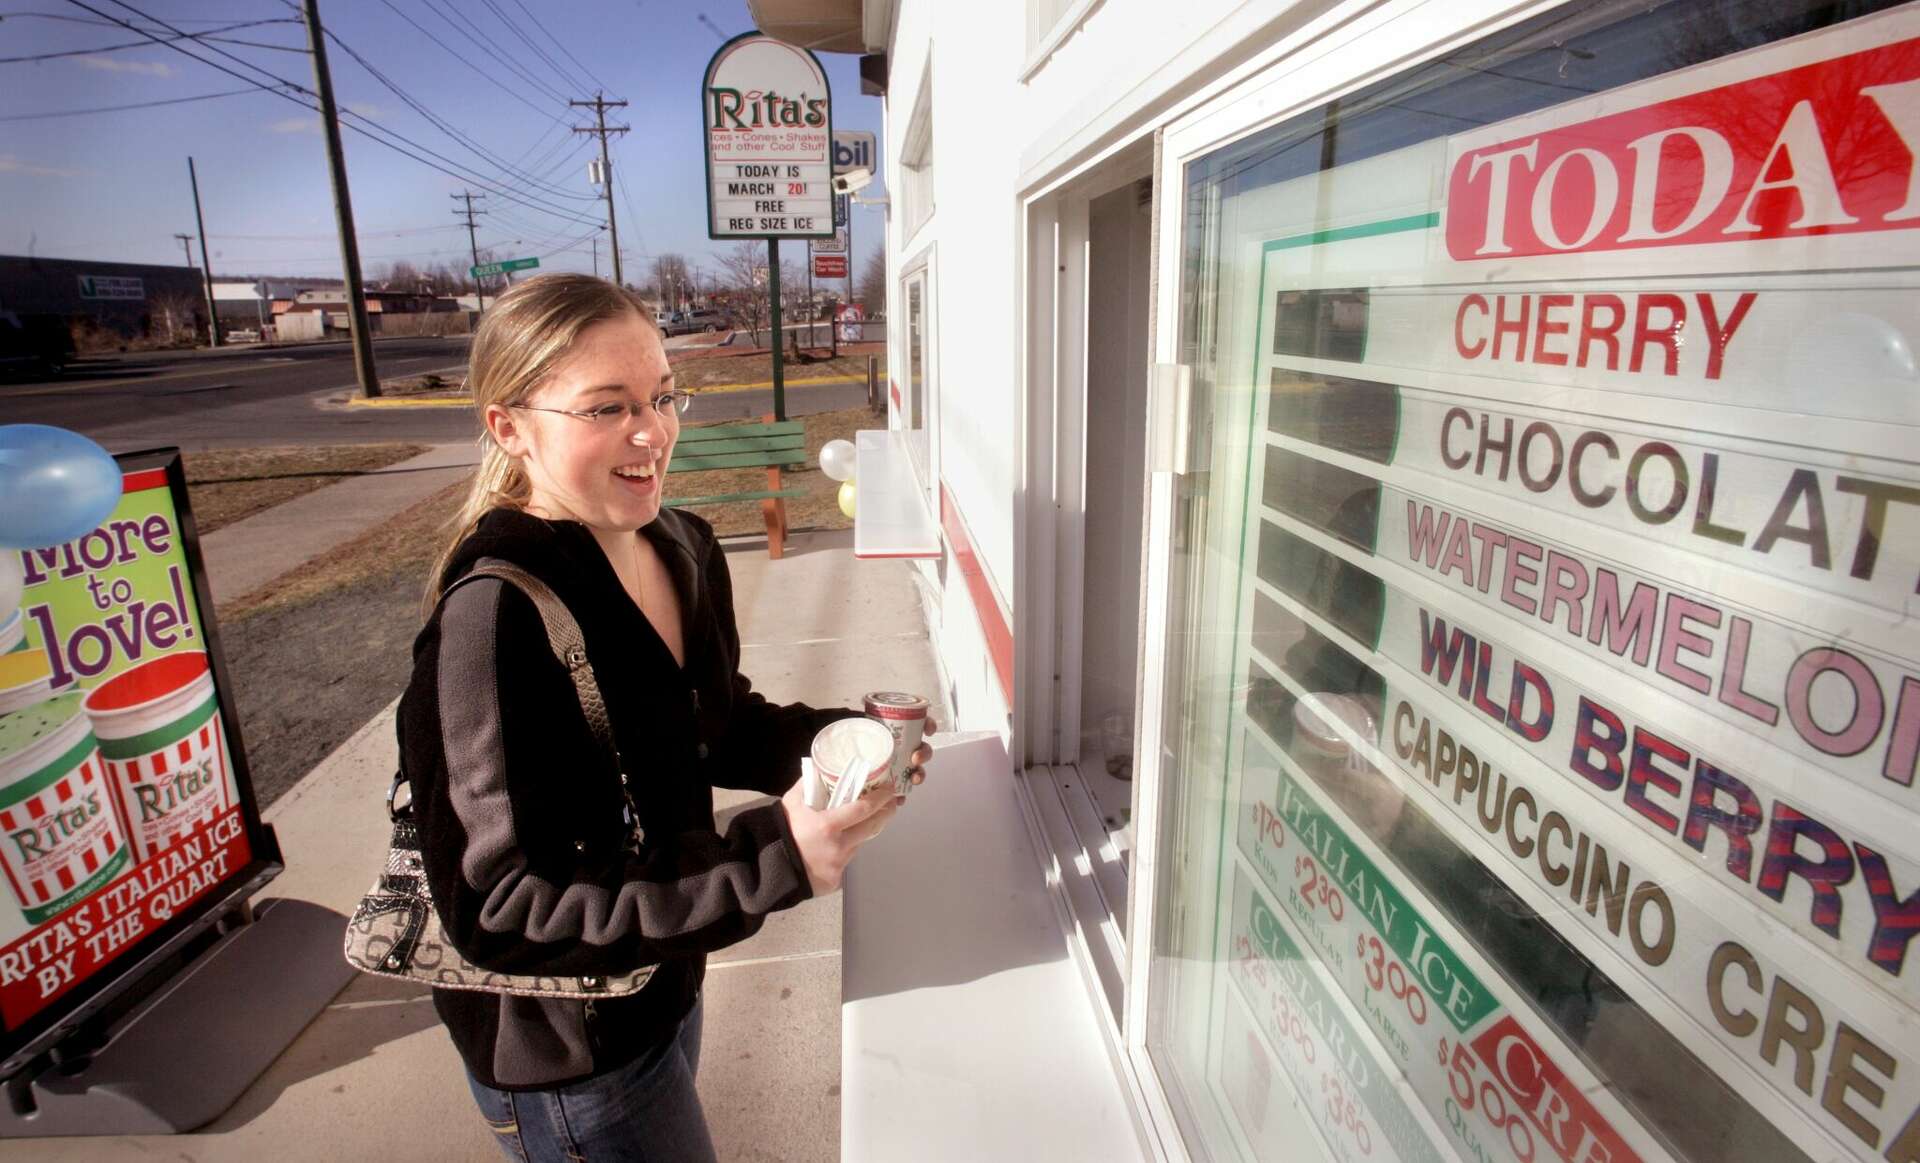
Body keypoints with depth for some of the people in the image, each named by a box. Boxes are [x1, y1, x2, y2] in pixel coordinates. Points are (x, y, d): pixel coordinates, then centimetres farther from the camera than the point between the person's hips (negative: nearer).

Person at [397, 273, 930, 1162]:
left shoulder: (683, 546, -6)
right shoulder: (493, 615, -31)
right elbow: (501, 911, -29)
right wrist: (769, 861, -36)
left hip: (661, 978, 7)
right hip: (565, 1056, -7)